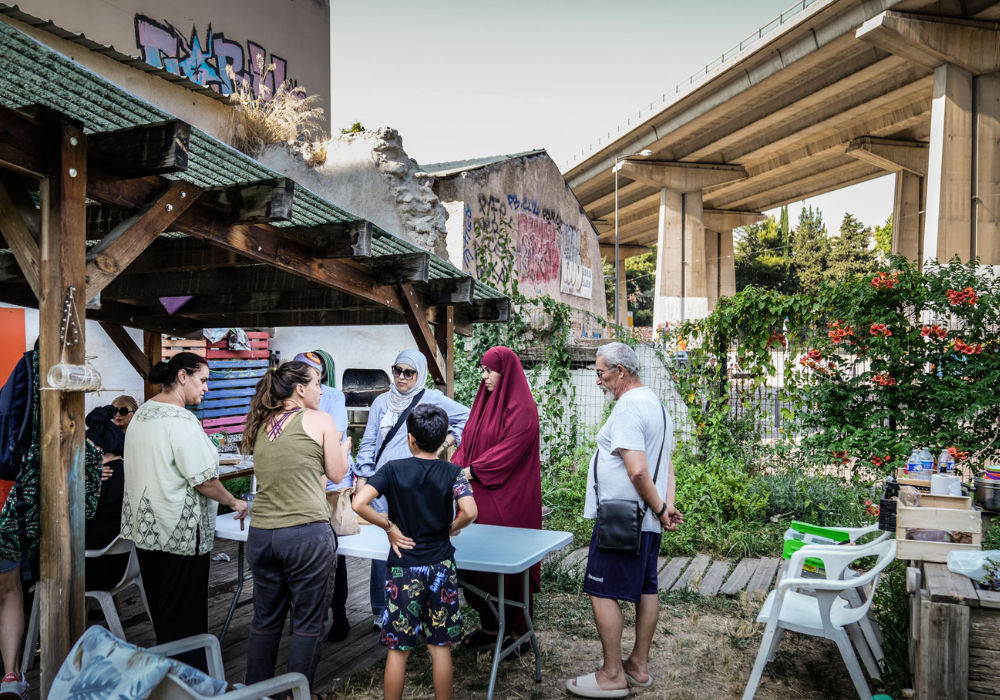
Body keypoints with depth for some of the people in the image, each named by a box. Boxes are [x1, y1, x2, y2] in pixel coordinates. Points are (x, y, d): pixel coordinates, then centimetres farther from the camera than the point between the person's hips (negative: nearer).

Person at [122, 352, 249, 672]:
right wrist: (235, 503, -6)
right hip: (180, 532, -9)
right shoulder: (182, 421, -21)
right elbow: (204, 480, -21)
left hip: (144, 527, 9)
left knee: (160, 608, 20)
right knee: (184, 613, 2)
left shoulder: (141, 413, 8)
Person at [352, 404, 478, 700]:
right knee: (440, 646, 12)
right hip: (441, 568, 1)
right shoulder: (453, 472, -6)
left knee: (398, 648, 10)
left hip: (404, 569, -1)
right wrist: (451, 528, -2)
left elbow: (358, 504, -19)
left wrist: (389, 526, -7)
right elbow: (469, 512, -21)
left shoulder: (393, 470, -7)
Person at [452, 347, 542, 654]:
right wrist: (455, 466, -5)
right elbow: (468, 440, 13)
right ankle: (488, 625, 23)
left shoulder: (521, 408, -10)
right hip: (479, 495, 7)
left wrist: (472, 471, -17)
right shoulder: (484, 402, 14)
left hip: (508, 498, -7)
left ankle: (519, 632, 15)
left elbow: (510, 448, -17)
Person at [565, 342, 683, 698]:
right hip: (646, 522, 10)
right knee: (645, 589, 15)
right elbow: (667, 466, 14)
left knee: (602, 593, -1)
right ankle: (639, 665, 28)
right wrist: (667, 507, 5)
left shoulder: (627, 408, -18)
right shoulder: (656, 403, 14)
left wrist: (659, 510, -13)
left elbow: (638, 471, -25)